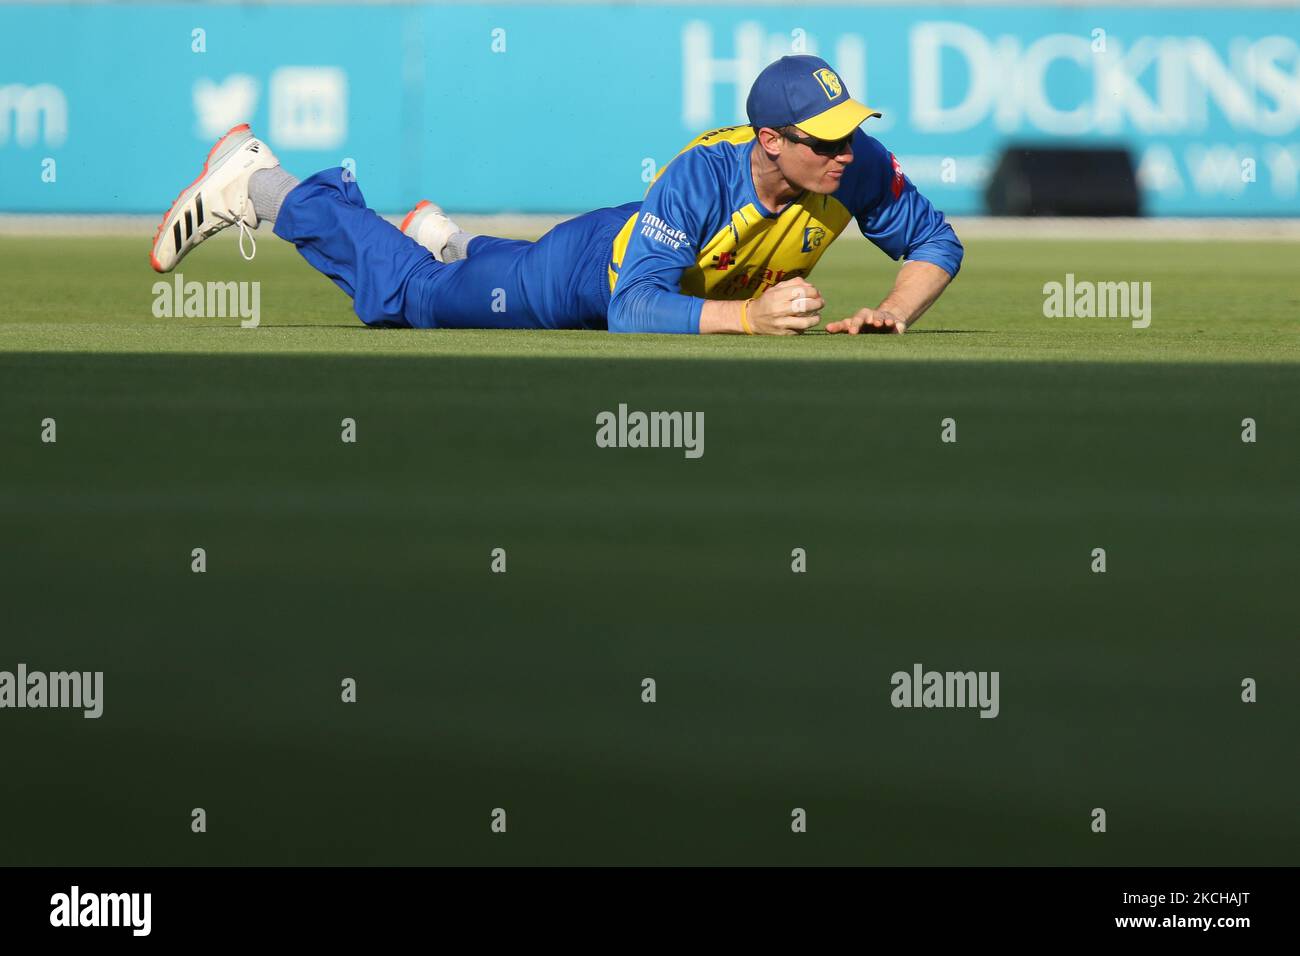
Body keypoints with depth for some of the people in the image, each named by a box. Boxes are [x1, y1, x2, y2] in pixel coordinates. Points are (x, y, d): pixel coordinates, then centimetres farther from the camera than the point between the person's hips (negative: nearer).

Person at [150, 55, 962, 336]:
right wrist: (751, 316, -58)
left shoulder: (859, 169, -31)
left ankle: (443, 241, 61)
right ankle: (258, 185, 30)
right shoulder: (703, 176, -44)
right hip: (599, 265, -5)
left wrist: (895, 312, -37)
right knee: (404, 291, 12)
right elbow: (632, 309, -47)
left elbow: (936, 243, -17)